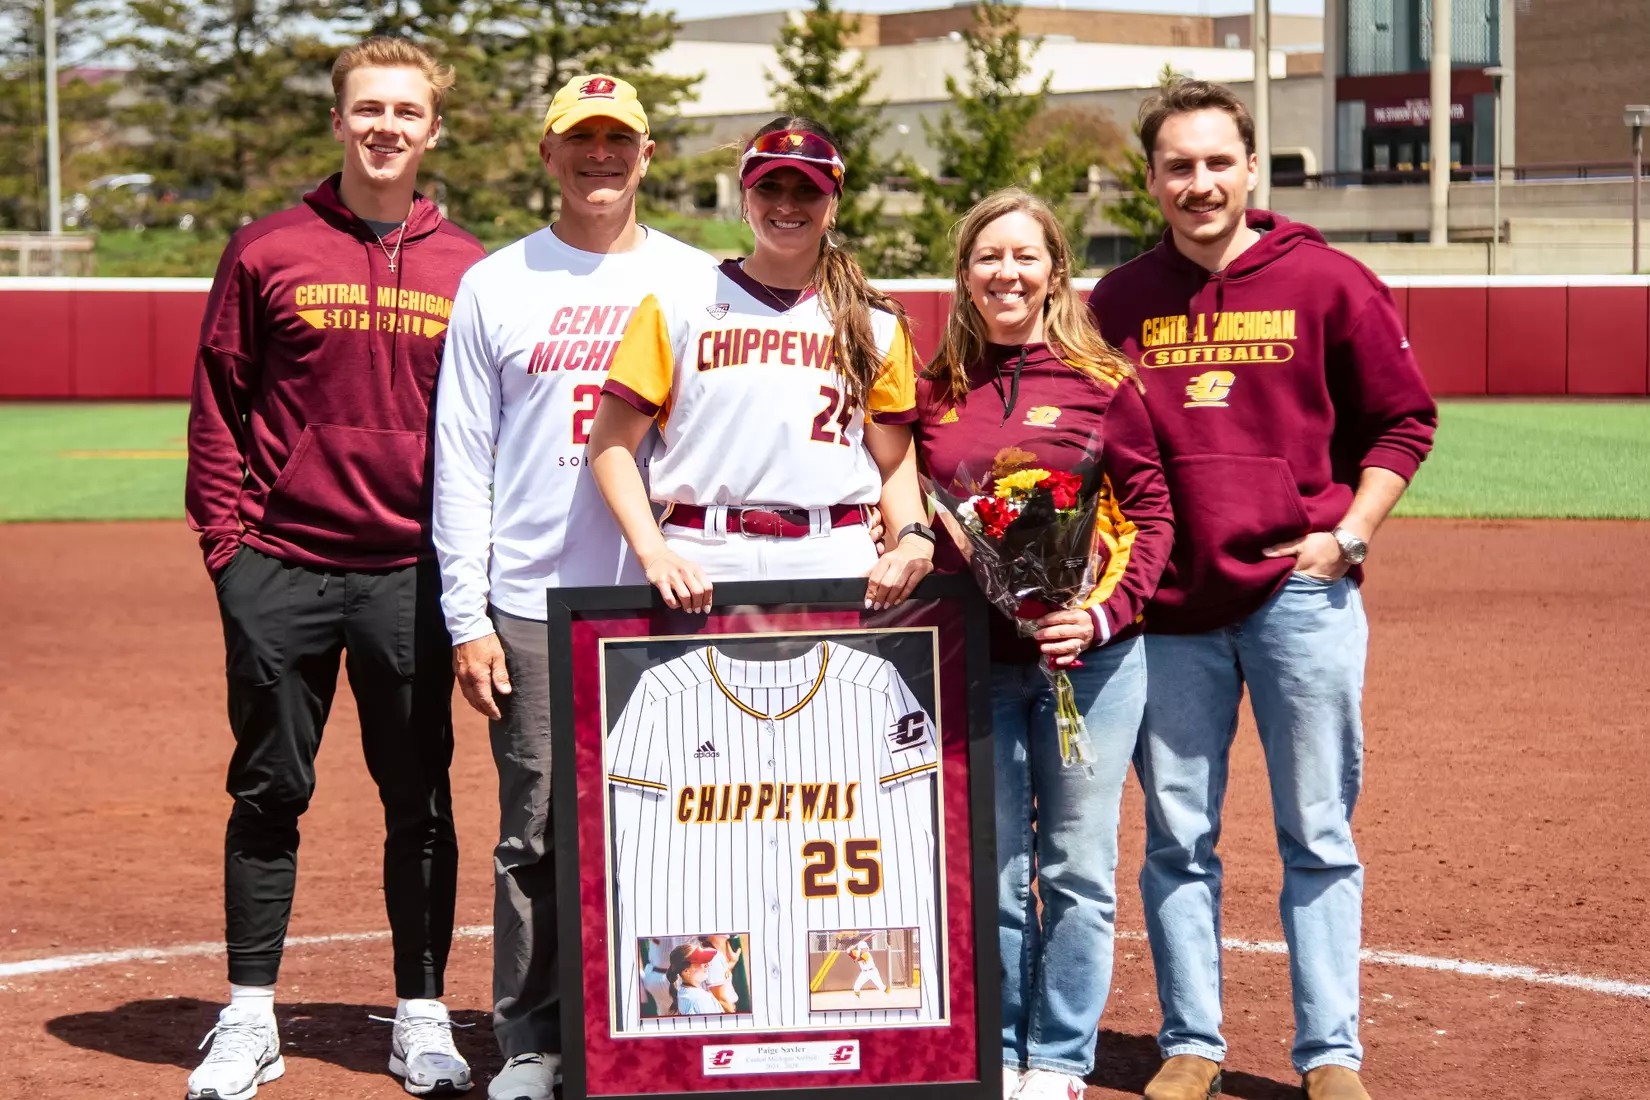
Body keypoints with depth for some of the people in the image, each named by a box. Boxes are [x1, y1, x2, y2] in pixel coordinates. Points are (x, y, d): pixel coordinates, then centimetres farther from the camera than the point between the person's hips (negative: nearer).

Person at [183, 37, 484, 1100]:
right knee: (269, 792, 6)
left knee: (419, 801, 6)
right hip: (280, 567, -1)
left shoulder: (467, 269, 5)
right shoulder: (268, 252, 3)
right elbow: (218, 402, 5)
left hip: (410, 574, 1)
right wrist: (224, 536, -2)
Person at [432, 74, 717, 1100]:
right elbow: (462, 460, 5)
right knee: (537, 832, 2)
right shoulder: (496, 285, 7)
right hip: (533, 609, -1)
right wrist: (466, 618, -2)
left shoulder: (697, 281, 9)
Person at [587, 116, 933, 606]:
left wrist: (913, 539, -5)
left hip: (835, 565, 1)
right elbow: (611, 443, 5)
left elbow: (894, 461, 16)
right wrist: (652, 551, -9)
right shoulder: (680, 307, 7)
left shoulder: (874, 324, 14)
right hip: (703, 569, -1)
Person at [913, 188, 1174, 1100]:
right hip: (974, 662, 2)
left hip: (1092, 659, -2)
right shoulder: (934, 393, 5)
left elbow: (1151, 513, 0)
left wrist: (1105, 611, -12)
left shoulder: (1102, 383, -1)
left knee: (1080, 870, 3)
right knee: (992, 872, 9)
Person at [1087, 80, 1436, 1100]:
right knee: (1177, 839, 7)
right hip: (1169, 605, 2)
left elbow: (1405, 421, 5)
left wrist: (1347, 535, -4)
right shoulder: (1121, 301, 7)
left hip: (1301, 594, -2)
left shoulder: (1328, 283, 0)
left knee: (1318, 834, 2)